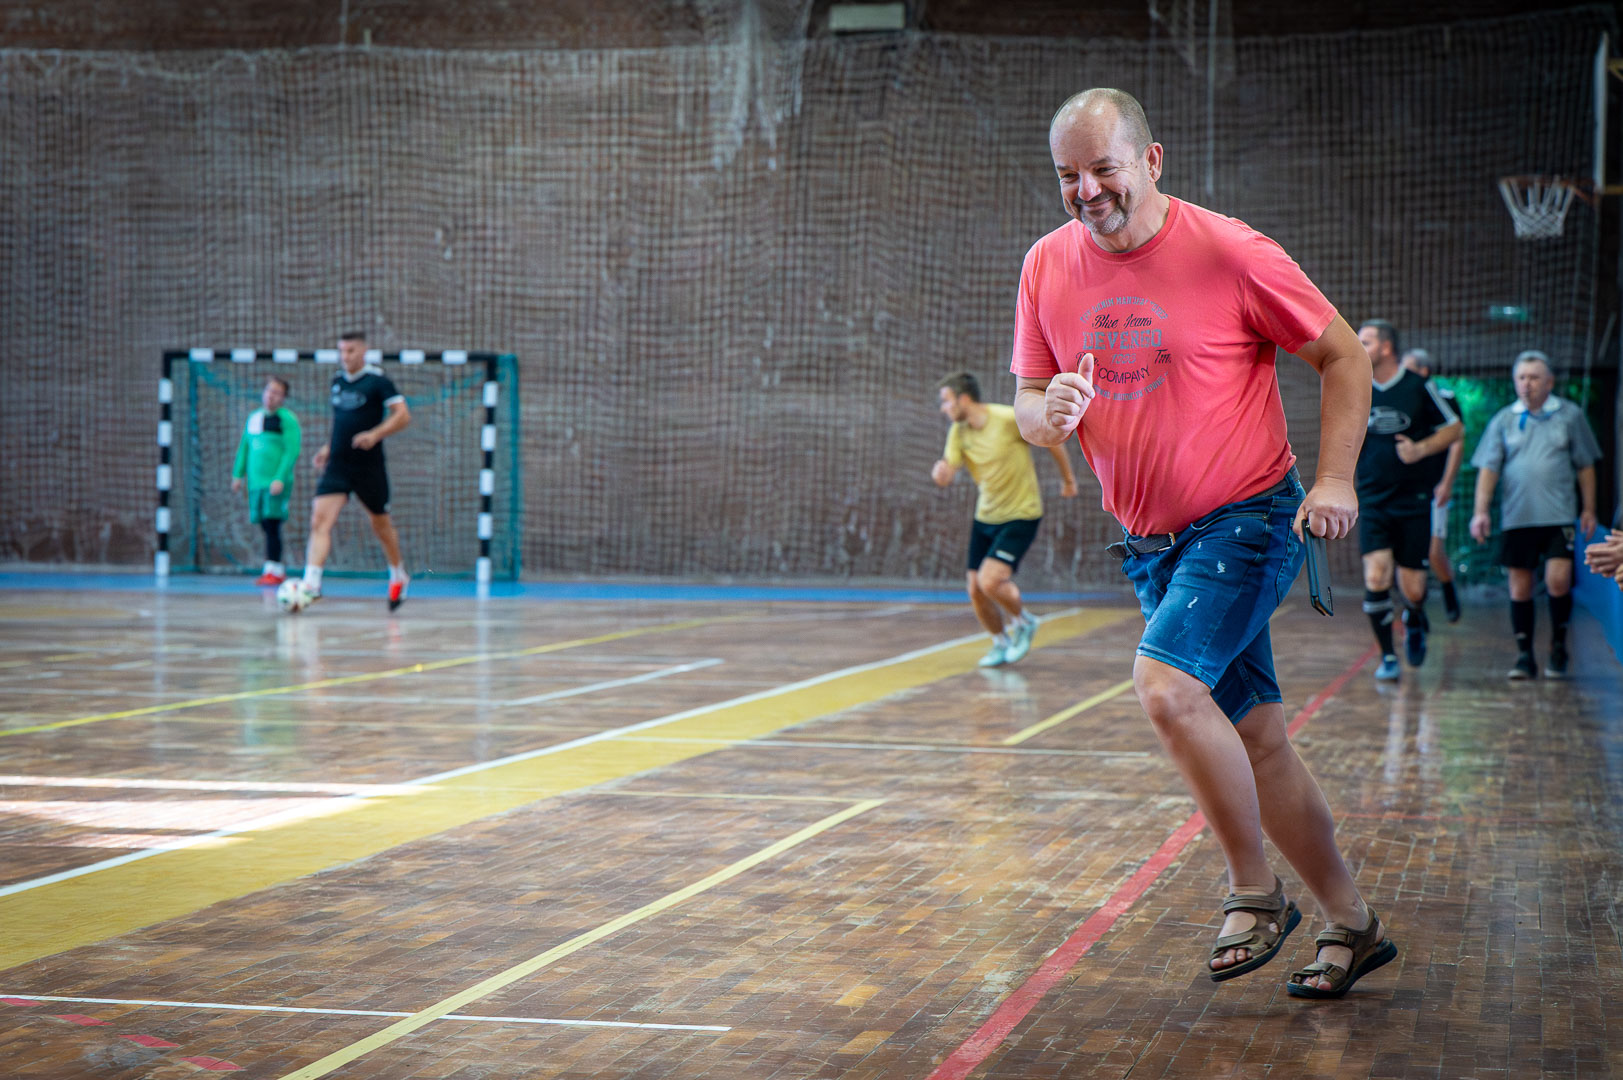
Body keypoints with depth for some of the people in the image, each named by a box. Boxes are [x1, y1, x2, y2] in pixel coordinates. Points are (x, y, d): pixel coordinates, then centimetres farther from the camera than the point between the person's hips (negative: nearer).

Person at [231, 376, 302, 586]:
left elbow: (292, 452, -11)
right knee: (265, 526, 6)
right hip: (256, 481, 6)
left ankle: (273, 570, -7)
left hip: (277, 482, -6)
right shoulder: (254, 417, 14)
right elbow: (244, 447, 21)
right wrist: (238, 474, 16)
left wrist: (280, 478, -19)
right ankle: (278, 568, 14)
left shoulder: (287, 419, -6)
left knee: (272, 524, -10)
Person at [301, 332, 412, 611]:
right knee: (320, 519, -14)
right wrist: (329, 448, 16)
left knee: (381, 524, 12)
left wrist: (375, 435, -28)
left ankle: (399, 576, 36)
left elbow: (403, 415, -16)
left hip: (369, 466, -4)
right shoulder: (337, 380, 10)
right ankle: (311, 583, -21)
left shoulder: (377, 379, -9)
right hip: (337, 465, 4)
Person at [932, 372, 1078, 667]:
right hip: (985, 517, 6)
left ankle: (1022, 623, 9)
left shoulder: (1009, 419, -19)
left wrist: (1068, 478, 6)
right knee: (976, 590, 2)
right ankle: (1001, 644, 27)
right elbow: (946, 475, -6)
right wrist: (940, 472, -31)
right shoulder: (958, 432, -1)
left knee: (990, 580, -21)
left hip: (1021, 515, -6)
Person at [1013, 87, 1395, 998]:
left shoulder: (1228, 251, -13)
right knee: (1253, 739, 9)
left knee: (1166, 684, -26)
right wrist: (1049, 415, -15)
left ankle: (1256, 891, -9)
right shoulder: (1048, 268, 2)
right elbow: (1027, 405, 9)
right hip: (1151, 544, 6)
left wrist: (1335, 479, -15)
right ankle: (1353, 924, 22)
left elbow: (1345, 356, -5)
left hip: (1246, 521, -6)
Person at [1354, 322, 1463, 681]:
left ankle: (1415, 622, 37)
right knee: (1375, 578, -14)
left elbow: (1454, 429, 2)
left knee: (1412, 589, 1)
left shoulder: (1418, 388, -6)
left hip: (1414, 501, -2)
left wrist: (1421, 449, -14)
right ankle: (1387, 657, 0)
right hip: (1372, 501, 2)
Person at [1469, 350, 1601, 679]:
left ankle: (1558, 647, 8)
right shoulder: (1503, 420, 7)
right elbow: (1488, 468, 5)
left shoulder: (1570, 415, 6)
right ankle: (1524, 655, 11)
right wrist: (1481, 511, -5)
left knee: (1558, 580, -12)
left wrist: (1588, 508, 7)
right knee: (1520, 586, 3)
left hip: (1559, 516, -1)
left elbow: (1585, 466, 11)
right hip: (1517, 516, 2)